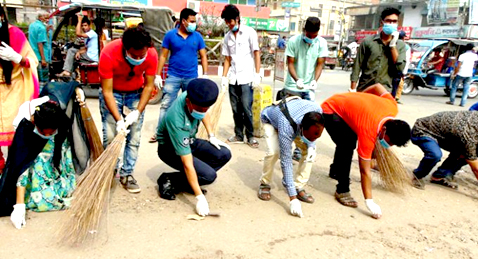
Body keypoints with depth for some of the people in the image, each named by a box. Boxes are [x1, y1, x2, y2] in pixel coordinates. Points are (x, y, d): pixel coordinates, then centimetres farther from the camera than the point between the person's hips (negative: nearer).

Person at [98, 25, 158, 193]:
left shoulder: (151, 54, -25)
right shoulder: (109, 53, -32)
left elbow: (148, 86, -15)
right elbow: (107, 91, -27)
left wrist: (138, 112, -24)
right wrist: (118, 119, -34)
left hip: (136, 94, 2)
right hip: (112, 93, -2)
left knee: (134, 138, -3)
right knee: (109, 136, -8)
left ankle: (126, 174, 9)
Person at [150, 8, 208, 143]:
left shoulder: (197, 36, 3)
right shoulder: (170, 35, -2)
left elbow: (203, 56, 6)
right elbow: (163, 56, 1)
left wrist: (205, 75, -3)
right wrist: (158, 75, -3)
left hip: (191, 78, 2)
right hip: (173, 76, -1)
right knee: (166, 105, -1)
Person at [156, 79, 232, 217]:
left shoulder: (196, 97, -20)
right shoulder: (176, 120, -38)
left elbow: (204, 114, 10)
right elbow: (187, 164, -36)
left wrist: (211, 136, 2)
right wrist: (199, 197, -33)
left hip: (189, 141, 7)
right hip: (170, 149, -7)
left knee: (224, 154, -12)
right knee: (209, 175, -24)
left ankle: (191, 182, 1)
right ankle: (168, 180, -5)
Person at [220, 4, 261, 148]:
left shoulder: (249, 32, -2)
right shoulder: (227, 37, 11)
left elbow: (256, 54, -4)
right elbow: (227, 59, 14)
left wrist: (257, 74, -11)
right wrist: (224, 77, 5)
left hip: (246, 78, -4)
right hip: (233, 79, 5)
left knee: (246, 109, -4)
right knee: (236, 110, 8)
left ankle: (250, 137, 8)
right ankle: (238, 135, 19)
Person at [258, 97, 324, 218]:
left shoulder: (318, 110, -34)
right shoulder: (286, 128, -46)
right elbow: (286, 162, -41)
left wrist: (311, 145, -28)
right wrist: (293, 199, -41)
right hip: (271, 120, -5)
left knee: (309, 151, -13)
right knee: (274, 151, -29)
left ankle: (299, 187, -1)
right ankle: (265, 184, -4)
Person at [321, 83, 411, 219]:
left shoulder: (393, 108, -20)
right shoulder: (368, 132, -35)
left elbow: (378, 86, 0)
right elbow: (365, 171, -30)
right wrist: (369, 202, -28)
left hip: (344, 102, 9)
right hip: (330, 110, -9)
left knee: (349, 142, 24)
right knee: (347, 147, -23)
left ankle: (335, 171, 48)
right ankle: (342, 191, -11)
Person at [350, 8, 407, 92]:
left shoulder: (400, 45, 6)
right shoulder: (368, 41, 2)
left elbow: (400, 68, -6)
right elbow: (357, 66, 2)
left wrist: (393, 45, -8)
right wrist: (352, 89, -4)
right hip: (364, 90, 0)